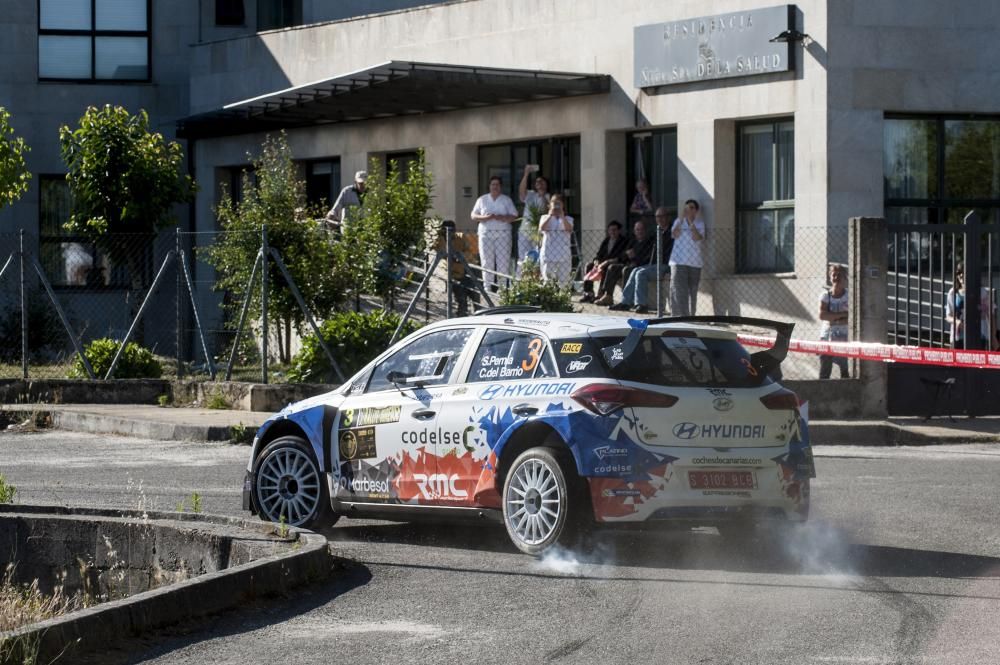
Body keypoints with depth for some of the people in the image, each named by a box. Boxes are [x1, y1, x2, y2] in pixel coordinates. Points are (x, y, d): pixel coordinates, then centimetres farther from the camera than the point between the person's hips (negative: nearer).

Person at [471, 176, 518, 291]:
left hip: (503, 233, -1)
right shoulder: (482, 200, 12)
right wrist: (485, 217, -12)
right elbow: (474, 216, 7)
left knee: (503, 261, -5)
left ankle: (502, 286, -2)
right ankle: (487, 286, 2)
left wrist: (502, 218, -15)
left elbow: (514, 216, 3)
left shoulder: (507, 200, 10)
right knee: (487, 261, -3)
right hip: (486, 233, 1)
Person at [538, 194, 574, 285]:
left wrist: (562, 217, -14)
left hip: (564, 256, 0)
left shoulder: (568, 219, 12)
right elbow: (541, 228, -8)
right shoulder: (545, 218, 13)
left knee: (563, 282, -2)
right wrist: (550, 216, -12)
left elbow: (569, 230, -9)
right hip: (548, 255, 0)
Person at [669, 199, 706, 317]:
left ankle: (691, 315, 12)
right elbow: (675, 235, -10)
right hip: (679, 261, -2)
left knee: (692, 292, 5)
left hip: (694, 263, 2)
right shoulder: (678, 221, 7)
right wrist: (681, 219, -15)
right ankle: (680, 316, -12)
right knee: (679, 291, -11)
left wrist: (691, 222, -14)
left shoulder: (700, 223, 7)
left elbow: (698, 238, -9)